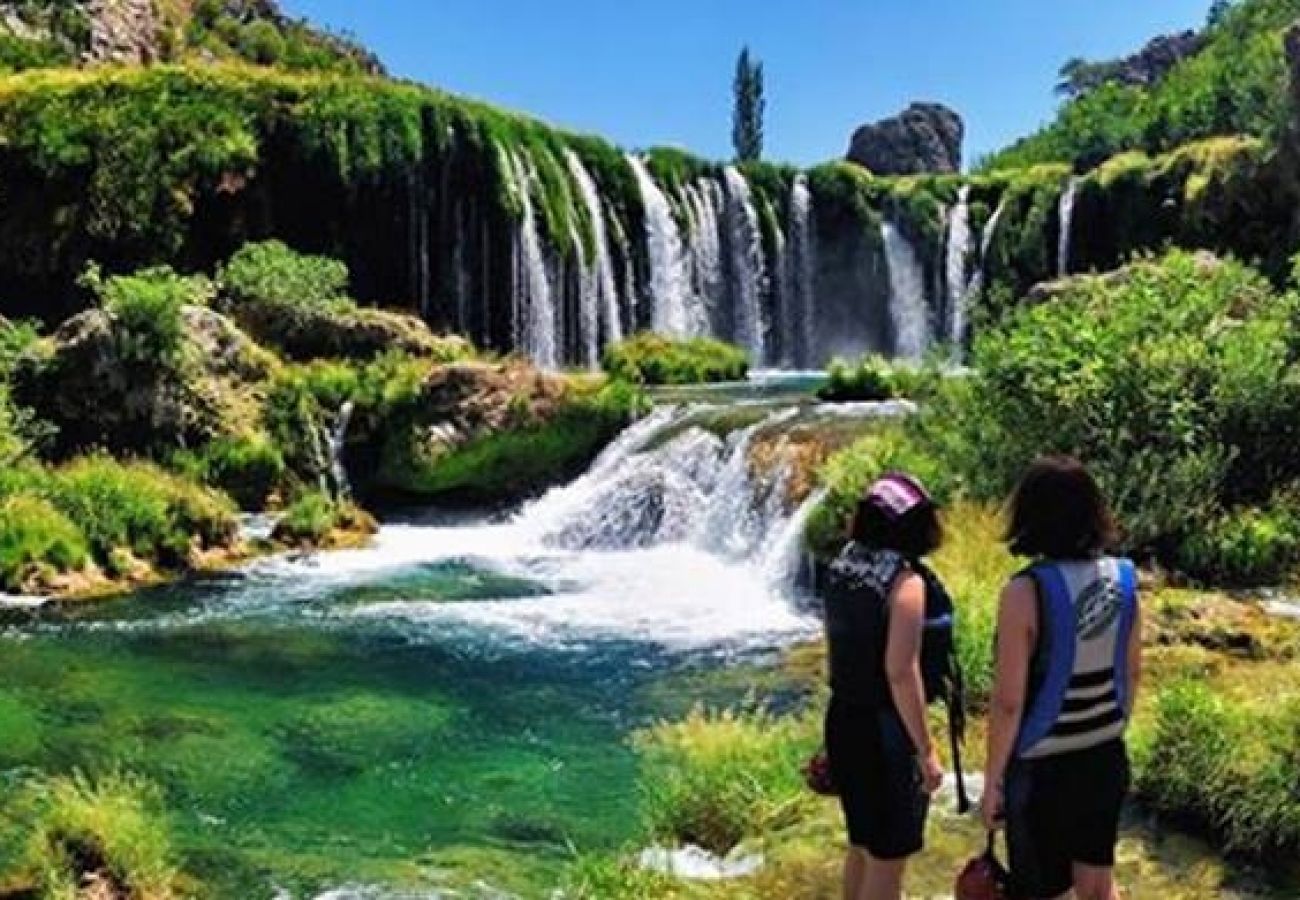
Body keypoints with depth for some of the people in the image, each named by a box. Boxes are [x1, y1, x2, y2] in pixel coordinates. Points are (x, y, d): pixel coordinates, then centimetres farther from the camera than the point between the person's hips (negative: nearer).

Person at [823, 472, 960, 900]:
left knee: (862, 846, 23)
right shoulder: (906, 580, -19)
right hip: (886, 728, -8)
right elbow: (900, 672, -23)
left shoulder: (843, 565, 3)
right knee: (888, 859, 6)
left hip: (843, 719, 8)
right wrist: (926, 750, -17)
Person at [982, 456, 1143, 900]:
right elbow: (1132, 673, 8)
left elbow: (1009, 701, -19)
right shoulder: (1122, 579, -5)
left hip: (1043, 769, -5)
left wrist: (992, 777, -7)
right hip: (1106, 760, 5)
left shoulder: (1027, 591, -22)